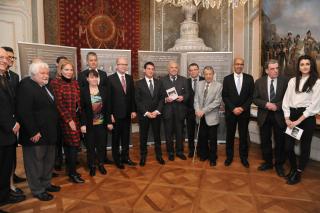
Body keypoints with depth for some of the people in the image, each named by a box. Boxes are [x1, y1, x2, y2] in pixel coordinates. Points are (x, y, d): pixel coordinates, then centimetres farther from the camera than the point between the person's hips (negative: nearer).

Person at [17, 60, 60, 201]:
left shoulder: (46, 86, 13)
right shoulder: (26, 86, -15)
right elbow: (24, 112, -22)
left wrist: (53, 130, 12)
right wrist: (33, 132, -21)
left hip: (49, 133, 9)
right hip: (36, 134, -9)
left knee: (49, 161, 19)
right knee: (35, 162, 8)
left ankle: (46, 184, 36)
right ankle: (37, 190, 23)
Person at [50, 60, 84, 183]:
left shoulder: (75, 83, 10)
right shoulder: (55, 83, -8)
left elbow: (78, 101, 10)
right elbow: (59, 103, -13)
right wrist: (69, 120, -16)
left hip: (75, 118, 6)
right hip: (64, 119, -6)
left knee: (69, 144, 13)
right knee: (74, 144, -5)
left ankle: (71, 170, 24)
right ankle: (72, 173, 8)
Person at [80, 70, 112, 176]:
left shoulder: (103, 89, 1)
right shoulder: (83, 91, -7)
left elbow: (107, 106, 2)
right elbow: (81, 109, -8)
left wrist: (109, 122, 0)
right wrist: (82, 124, -12)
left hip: (102, 123, 2)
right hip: (89, 124, -2)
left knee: (102, 144, 11)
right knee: (90, 146, 10)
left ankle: (101, 164, 27)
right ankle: (92, 166, 25)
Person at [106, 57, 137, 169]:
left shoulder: (130, 78, 6)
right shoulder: (111, 79, -7)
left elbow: (132, 95, 8)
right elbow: (108, 98, -8)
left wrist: (133, 110, 3)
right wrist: (110, 114, -11)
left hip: (127, 113, 4)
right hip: (116, 114, -4)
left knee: (126, 137, 14)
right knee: (116, 138, 9)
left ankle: (125, 157, 27)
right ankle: (117, 159, 23)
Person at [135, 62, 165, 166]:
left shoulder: (158, 83, 7)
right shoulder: (139, 83, -2)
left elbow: (161, 98, 3)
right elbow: (137, 101, -6)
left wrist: (157, 111, -9)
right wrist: (146, 112, -13)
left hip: (156, 113, 2)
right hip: (143, 114, -2)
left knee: (157, 135, 10)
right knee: (143, 136, 9)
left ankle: (159, 155, 24)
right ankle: (143, 156, 23)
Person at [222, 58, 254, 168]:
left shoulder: (249, 78, 2)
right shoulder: (227, 79, 0)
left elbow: (251, 96, 0)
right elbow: (224, 96, -3)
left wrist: (243, 108, -11)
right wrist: (233, 108, -12)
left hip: (244, 112, 0)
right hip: (230, 112, 0)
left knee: (243, 136, 9)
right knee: (230, 135, 9)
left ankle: (244, 157, 23)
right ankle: (229, 156, 22)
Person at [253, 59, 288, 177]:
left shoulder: (285, 81, -5)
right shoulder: (259, 82, -1)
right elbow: (255, 99, -1)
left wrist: (277, 106, -19)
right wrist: (266, 104, -17)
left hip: (279, 115, -1)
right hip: (264, 116, 2)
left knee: (280, 142, 9)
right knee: (265, 141, 12)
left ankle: (279, 165, 27)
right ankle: (268, 162, 31)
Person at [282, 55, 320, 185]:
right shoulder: (293, 81, 8)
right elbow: (286, 100, 6)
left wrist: (298, 121, -12)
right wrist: (287, 118, -3)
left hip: (307, 117, -3)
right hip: (292, 115, 3)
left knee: (304, 147, 9)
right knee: (288, 146, 6)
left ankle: (298, 173, 26)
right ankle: (293, 168, 31)